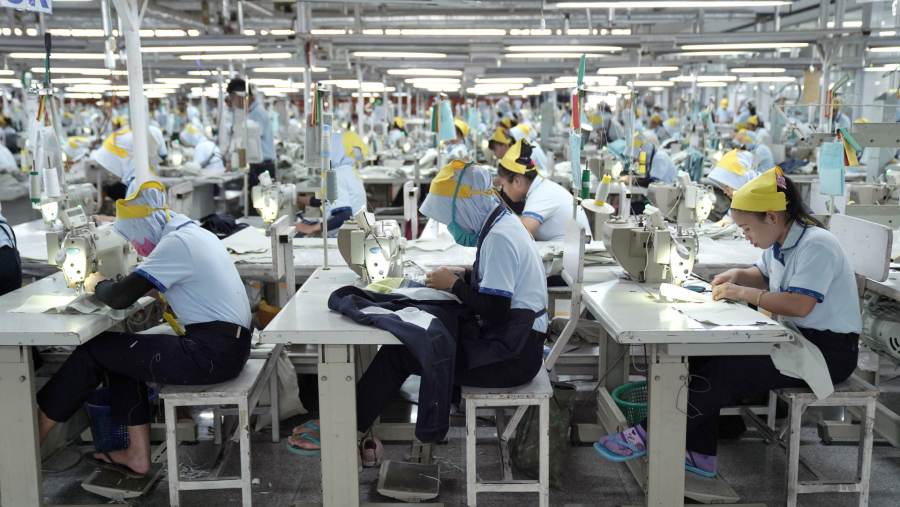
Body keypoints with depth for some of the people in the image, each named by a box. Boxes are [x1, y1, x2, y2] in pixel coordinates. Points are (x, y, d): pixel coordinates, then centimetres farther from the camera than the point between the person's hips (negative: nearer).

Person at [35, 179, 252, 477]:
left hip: (213, 353, -9)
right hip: (224, 344, 9)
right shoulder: (193, 233, 16)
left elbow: (120, 298, -15)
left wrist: (96, 285, 5)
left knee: (94, 352, 2)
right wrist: (111, 284, 8)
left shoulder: (176, 242, -14)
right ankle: (137, 455, 17)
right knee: (122, 352, 16)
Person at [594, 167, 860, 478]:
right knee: (706, 354, -6)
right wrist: (738, 275, 3)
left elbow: (799, 305, -30)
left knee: (725, 370, -24)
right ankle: (699, 453, -7)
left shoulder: (815, 245, -21)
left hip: (828, 350, -9)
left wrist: (743, 293, -21)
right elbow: (764, 276, 26)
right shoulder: (780, 243, 7)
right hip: (795, 338, 9)